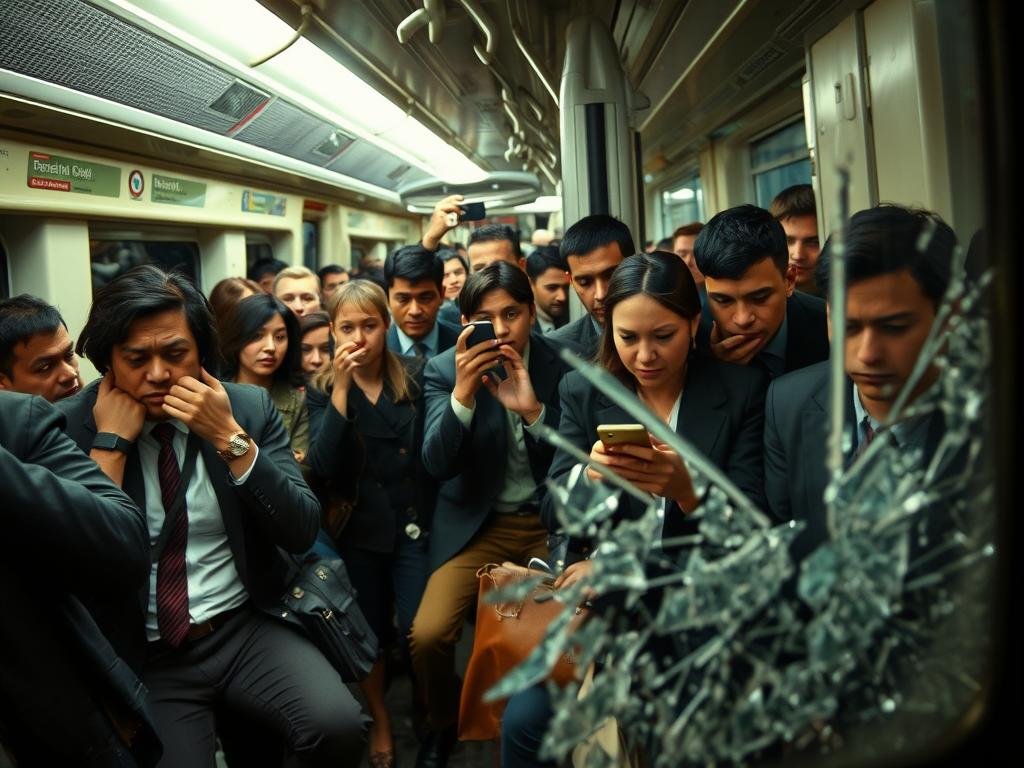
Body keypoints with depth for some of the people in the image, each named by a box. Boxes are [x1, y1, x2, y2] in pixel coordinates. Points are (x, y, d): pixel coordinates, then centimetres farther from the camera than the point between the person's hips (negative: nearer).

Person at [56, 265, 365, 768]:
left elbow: (302, 533, -5)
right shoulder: (69, 426, -4)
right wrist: (110, 442, -14)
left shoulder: (249, 405, 0)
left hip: (249, 626, 1)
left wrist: (230, 437, -15)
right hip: (143, 657, -1)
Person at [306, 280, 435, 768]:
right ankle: (380, 721, 39)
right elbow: (323, 467, -18)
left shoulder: (415, 376, -4)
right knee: (370, 632, 14)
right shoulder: (321, 390, -3)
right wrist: (341, 387, -23)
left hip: (413, 524, -1)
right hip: (358, 530, 1)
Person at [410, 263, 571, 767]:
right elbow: (438, 465, -14)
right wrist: (462, 392, -30)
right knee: (427, 634, -16)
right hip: (476, 523, 0)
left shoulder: (561, 363, -5)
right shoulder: (444, 370, -6)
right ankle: (441, 725, 17)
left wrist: (532, 409, -27)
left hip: (550, 521, 1)